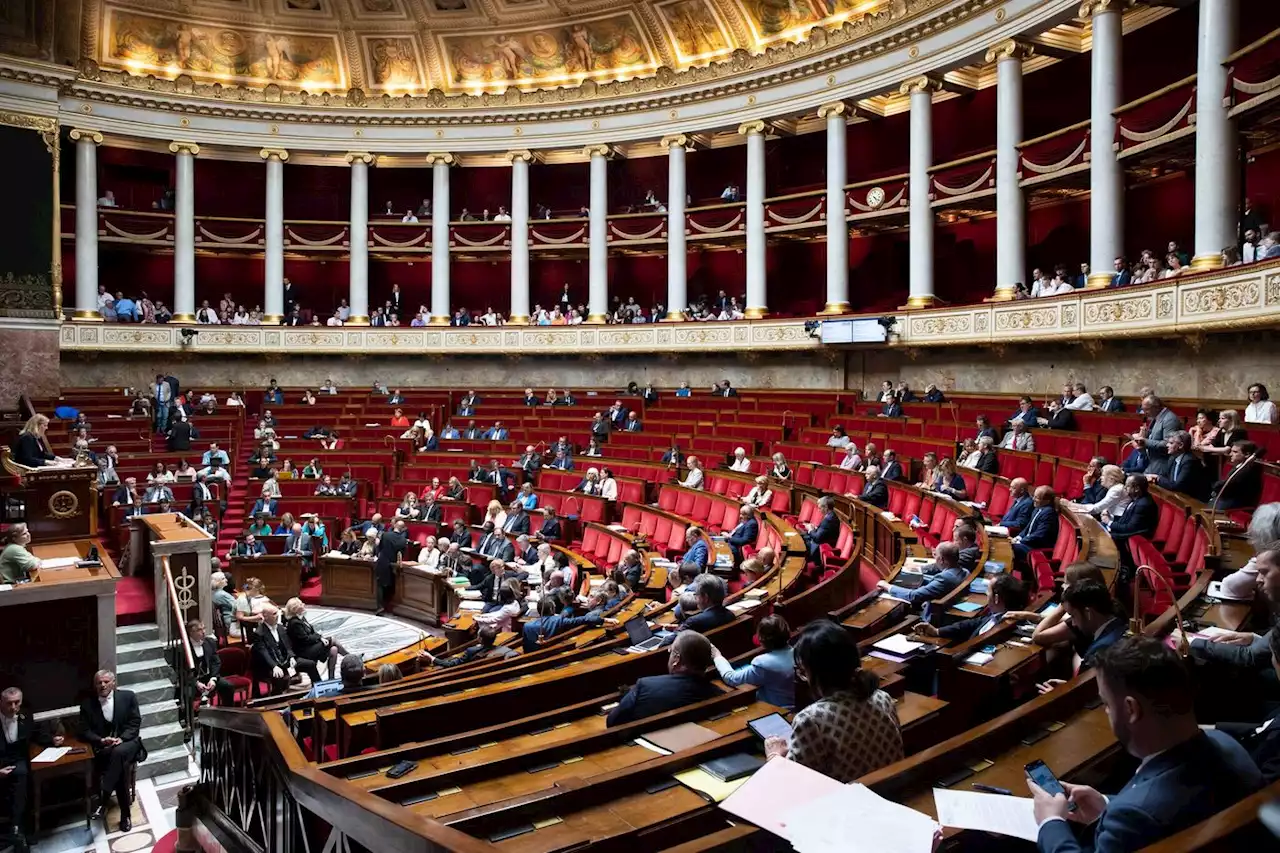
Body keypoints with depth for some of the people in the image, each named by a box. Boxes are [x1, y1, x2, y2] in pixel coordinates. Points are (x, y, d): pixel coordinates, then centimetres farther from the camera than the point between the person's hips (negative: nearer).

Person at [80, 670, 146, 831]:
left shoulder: (128, 697, 4)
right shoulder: (87, 704, 7)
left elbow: (135, 723, 1)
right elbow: (84, 731, 4)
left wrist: (121, 739, -16)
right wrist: (101, 740, -15)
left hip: (127, 743, 0)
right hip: (103, 748, 1)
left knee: (118, 752, -38)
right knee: (121, 764, -31)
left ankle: (103, 801, -32)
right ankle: (125, 814, -24)